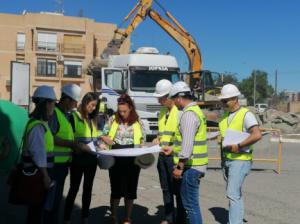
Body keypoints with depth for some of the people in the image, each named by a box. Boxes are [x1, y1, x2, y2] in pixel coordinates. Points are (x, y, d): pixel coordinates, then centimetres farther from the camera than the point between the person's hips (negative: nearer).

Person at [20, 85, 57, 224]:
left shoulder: (40, 122, 11)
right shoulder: (38, 126, -21)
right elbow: (38, 153, -23)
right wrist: (45, 175, -21)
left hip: (37, 171, 10)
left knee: (37, 206, 19)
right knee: (36, 207, 2)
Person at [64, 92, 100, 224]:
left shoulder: (92, 119, 13)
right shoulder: (74, 117, -8)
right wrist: (80, 145, -25)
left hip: (91, 158, 7)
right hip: (78, 157, -6)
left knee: (88, 188, 13)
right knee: (74, 188, -1)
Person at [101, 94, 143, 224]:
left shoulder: (138, 123, 1)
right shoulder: (113, 120, 2)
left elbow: (141, 142, 5)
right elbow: (103, 135, 10)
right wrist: (105, 139, -12)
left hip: (132, 160, 0)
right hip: (116, 159, 0)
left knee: (130, 189, 9)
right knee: (116, 189, 6)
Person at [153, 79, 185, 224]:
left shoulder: (179, 111, -12)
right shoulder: (162, 111, 13)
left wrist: (173, 147, -23)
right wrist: (158, 139, 4)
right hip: (163, 154, 8)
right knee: (166, 188, 15)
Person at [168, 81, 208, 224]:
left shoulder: (189, 113, -16)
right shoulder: (195, 110, 16)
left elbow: (187, 143, -24)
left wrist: (180, 166, -21)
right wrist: (174, 149, 28)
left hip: (191, 166, -10)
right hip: (195, 164, 10)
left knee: (191, 204, -3)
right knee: (190, 202, 19)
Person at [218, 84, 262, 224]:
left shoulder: (245, 114, -12)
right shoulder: (225, 115, 11)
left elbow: (257, 135, -24)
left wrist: (238, 146, -22)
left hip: (240, 160, -8)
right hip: (226, 159, 8)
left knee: (233, 194, -12)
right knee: (235, 194, 15)